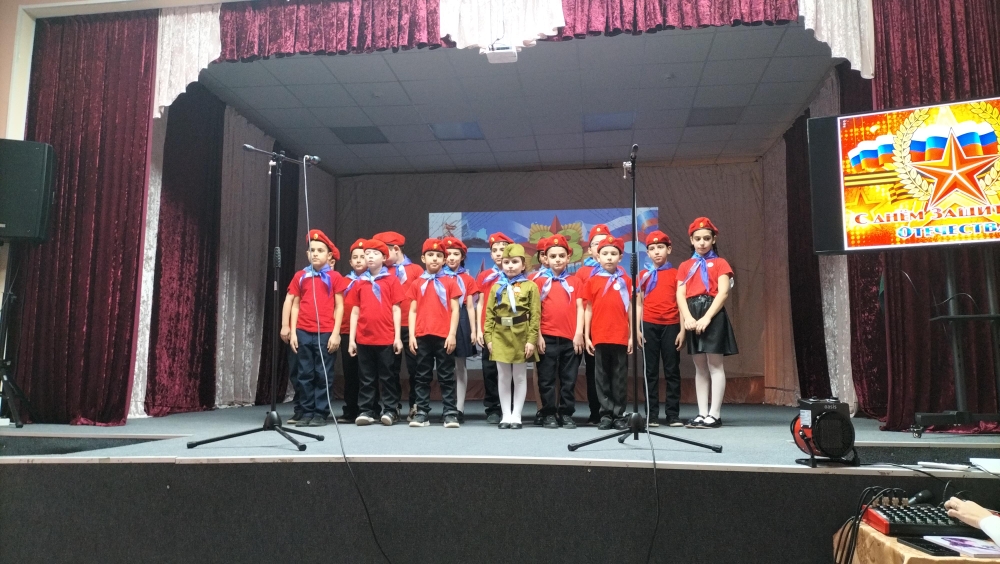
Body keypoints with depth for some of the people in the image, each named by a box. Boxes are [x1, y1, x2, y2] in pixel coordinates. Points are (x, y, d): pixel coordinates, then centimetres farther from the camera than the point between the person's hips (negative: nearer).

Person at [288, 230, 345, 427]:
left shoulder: (334, 277, 1)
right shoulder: (300, 276, 9)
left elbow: (339, 307, 0)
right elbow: (295, 305, 11)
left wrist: (336, 333, -7)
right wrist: (293, 332, 4)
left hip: (326, 333, -3)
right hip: (303, 333, 3)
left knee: (323, 375, 2)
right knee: (305, 375, 7)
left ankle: (321, 414, 10)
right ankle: (307, 413, 15)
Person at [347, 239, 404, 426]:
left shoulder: (392, 281, 1)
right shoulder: (359, 283, 9)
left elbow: (396, 310, -1)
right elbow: (355, 312, 9)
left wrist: (397, 337, -5)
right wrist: (352, 339, 4)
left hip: (386, 338, -3)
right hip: (364, 338, 3)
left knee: (387, 376, 5)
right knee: (366, 377, 9)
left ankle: (390, 410, 13)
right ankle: (366, 411, 16)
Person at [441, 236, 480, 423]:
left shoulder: (468, 279, 6)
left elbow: (470, 306, 6)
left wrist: (473, 330, 0)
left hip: (461, 322, 0)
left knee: (460, 366, 4)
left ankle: (459, 408, 8)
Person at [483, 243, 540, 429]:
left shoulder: (530, 286, -2)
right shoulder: (496, 287, 7)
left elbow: (535, 316, -6)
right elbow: (489, 314, 5)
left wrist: (531, 340, -12)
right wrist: (488, 337, -3)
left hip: (521, 337, -3)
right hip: (500, 337, 3)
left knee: (520, 377, 6)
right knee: (503, 377, 8)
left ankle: (516, 416, 15)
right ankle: (506, 415, 17)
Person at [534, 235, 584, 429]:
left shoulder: (575, 281, 9)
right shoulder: (540, 281, 5)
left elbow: (579, 308, 5)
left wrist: (579, 333, -4)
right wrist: (538, 335, -6)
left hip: (570, 338, 1)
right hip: (547, 338, -1)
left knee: (569, 380, 7)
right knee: (547, 380, 4)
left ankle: (566, 414, 17)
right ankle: (549, 415, 14)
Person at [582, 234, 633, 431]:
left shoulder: (626, 280, 4)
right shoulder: (592, 281, 5)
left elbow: (630, 309, 5)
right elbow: (589, 310, 7)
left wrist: (632, 336, 1)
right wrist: (586, 336, 3)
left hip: (621, 337, 0)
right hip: (599, 337, 1)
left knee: (620, 377, 5)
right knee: (602, 377, 5)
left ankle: (619, 415, 13)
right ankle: (606, 414, 12)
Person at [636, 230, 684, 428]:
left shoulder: (675, 274, 5)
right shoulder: (643, 275, 7)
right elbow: (639, 304, 7)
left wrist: (682, 330, -3)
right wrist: (637, 329, -1)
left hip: (671, 326, 0)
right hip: (649, 326, 1)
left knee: (672, 371, 4)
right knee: (651, 372, 4)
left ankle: (673, 414, 9)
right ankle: (652, 415, 8)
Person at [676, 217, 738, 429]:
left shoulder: (720, 263, 4)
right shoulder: (685, 266, 15)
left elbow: (723, 293, -8)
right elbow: (680, 294, 5)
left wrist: (707, 317, -18)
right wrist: (688, 317, -12)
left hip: (713, 315, -4)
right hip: (693, 316, 4)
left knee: (715, 365, -4)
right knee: (700, 367, 8)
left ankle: (715, 415, -1)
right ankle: (702, 414, 12)